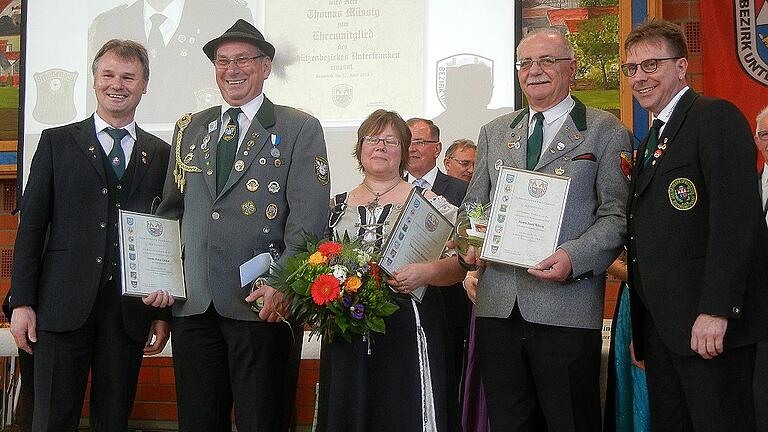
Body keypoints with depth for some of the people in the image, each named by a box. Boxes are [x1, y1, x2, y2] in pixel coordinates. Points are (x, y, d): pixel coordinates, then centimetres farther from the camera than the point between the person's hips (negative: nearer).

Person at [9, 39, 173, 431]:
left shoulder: (160, 154, 11)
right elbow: (31, 224, 3)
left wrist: (164, 313, 7)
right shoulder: (57, 142, 8)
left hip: (131, 310, 2)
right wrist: (22, 302, -4)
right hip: (65, 306, -1)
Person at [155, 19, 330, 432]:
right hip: (193, 304, 4)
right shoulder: (190, 128, 17)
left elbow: (308, 216, -7)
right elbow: (171, 209, 19)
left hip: (263, 303, -4)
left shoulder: (300, 128, 3)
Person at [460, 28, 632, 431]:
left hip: (567, 308, -4)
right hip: (498, 304, 4)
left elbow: (616, 215, -4)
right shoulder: (495, 132, 18)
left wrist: (575, 258, -20)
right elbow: (473, 205, 21)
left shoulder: (605, 131, 3)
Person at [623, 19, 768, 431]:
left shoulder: (716, 117, -6)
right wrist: (641, 328, 15)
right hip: (658, 324, 8)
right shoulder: (649, 142, 21)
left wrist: (716, 310, -23)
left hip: (708, 323, -8)